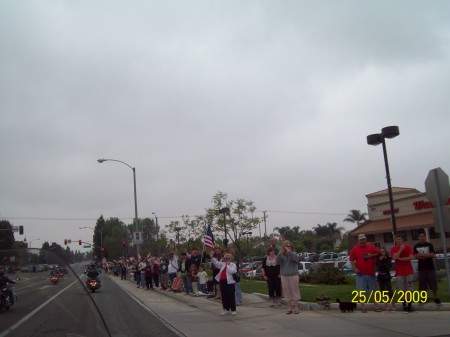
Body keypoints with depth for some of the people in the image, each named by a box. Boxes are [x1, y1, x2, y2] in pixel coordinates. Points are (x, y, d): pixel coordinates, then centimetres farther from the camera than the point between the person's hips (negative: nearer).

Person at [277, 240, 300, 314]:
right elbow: (278, 260, -17)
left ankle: (296, 308, 10)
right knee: (287, 292, 4)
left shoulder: (294, 254, 0)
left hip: (293, 276, -2)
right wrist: (282, 250, -29)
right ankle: (289, 308, 10)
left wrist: (287, 249, -29)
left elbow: (294, 257, -24)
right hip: (284, 276, 2)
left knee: (294, 291, 1)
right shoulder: (282, 256, 4)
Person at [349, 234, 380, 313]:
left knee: (374, 290, 9)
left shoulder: (371, 247, 4)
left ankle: (376, 306, 16)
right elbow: (351, 260, 1)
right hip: (360, 273, -1)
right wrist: (355, 268, -10)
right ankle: (363, 307, 5)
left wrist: (372, 255, -12)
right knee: (361, 291, -1)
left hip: (371, 272, 1)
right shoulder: (355, 249, 1)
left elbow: (378, 254, 6)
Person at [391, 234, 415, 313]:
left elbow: (412, 257, -9)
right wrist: (401, 249, -17)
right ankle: (404, 306, 5)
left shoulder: (408, 247, 0)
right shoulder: (393, 248, 0)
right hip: (399, 273, 0)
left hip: (409, 271, 0)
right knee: (402, 290, -1)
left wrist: (401, 259, -12)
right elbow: (395, 257, -16)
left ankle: (409, 305, 13)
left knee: (410, 290, 4)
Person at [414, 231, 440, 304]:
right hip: (421, 268, 1)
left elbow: (432, 255, -11)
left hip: (430, 267, -1)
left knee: (433, 283, 1)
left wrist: (422, 255, -17)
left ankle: (436, 298, 11)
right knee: (423, 284, 5)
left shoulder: (429, 245, 0)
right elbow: (416, 256, -3)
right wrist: (426, 256, -14)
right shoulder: (416, 246, 5)